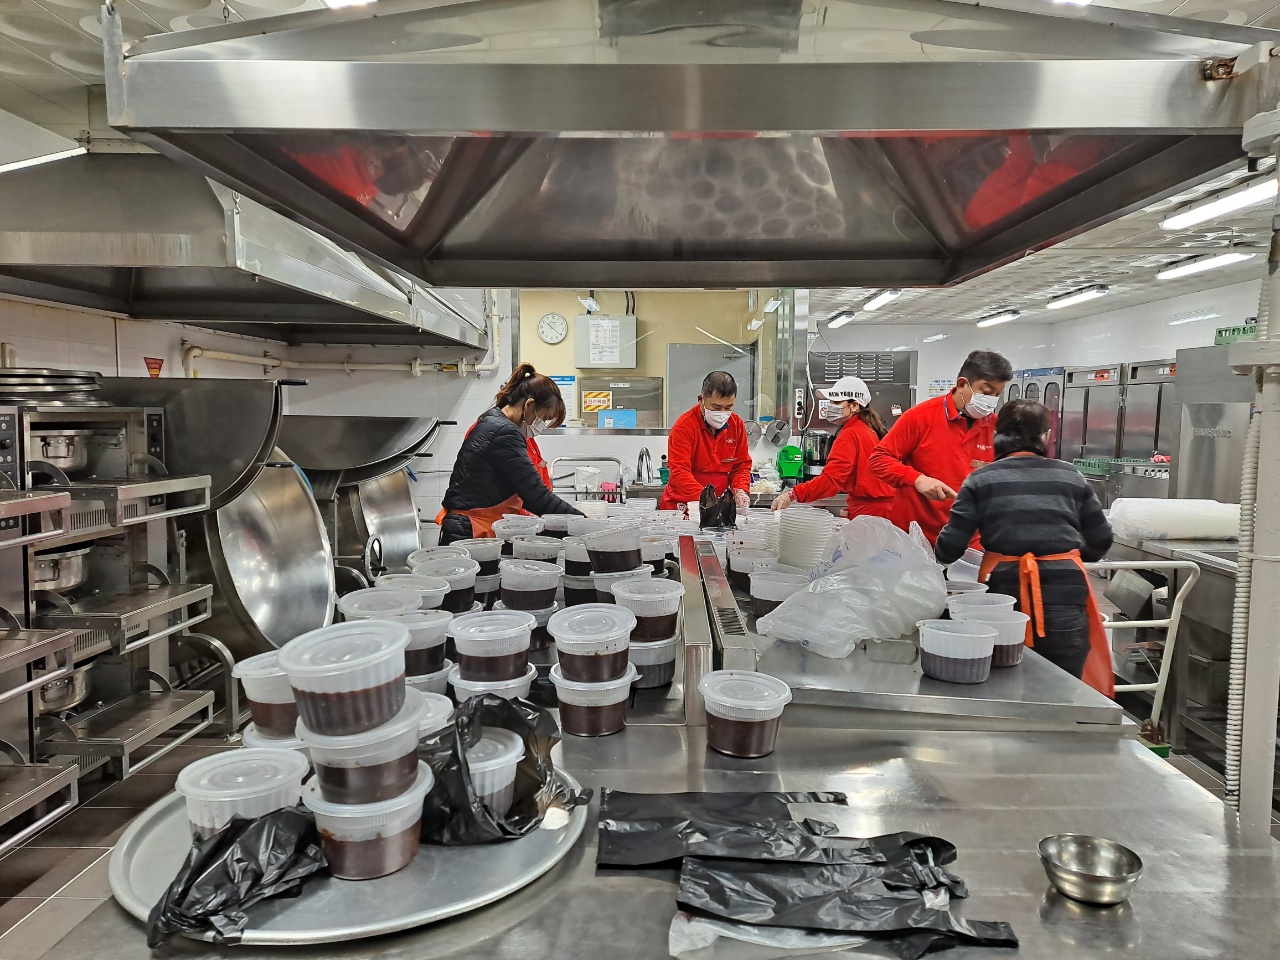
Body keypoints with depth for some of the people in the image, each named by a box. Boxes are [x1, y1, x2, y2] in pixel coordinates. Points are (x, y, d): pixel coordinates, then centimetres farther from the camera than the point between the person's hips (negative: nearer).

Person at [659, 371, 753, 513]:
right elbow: (679, 472, -18)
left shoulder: (737, 425, 6)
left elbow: (742, 466, 12)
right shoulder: (684, 426, -11)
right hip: (681, 504, -5)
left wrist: (740, 490, -8)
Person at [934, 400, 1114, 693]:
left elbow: (951, 545, -1)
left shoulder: (981, 480, 4)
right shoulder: (1070, 476, 9)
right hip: (1065, 588, 1)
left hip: (1005, 588, -1)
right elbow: (1101, 540, 14)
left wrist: (938, 558, 22)